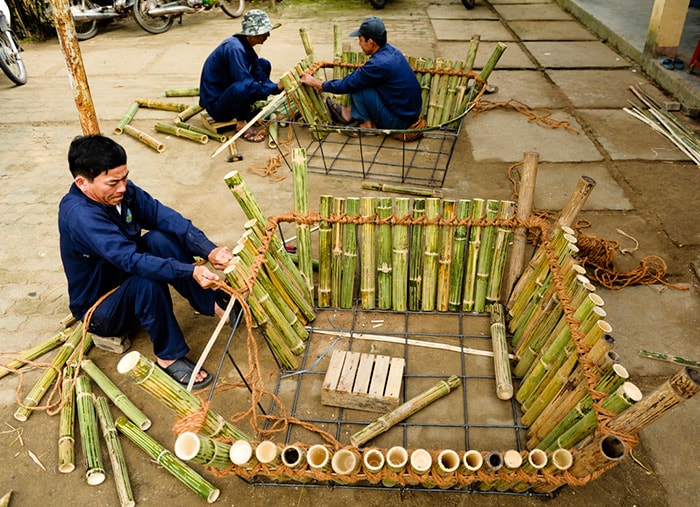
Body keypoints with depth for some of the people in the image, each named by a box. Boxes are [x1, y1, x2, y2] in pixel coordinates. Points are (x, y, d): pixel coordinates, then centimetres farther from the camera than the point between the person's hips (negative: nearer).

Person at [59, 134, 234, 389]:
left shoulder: (122, 191, -10)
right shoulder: (79, 215, -31)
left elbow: (166, 217, -20)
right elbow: (130, 259, -41)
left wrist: (209, 250, -34)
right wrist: (191, 271, -49)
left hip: (125, 277, 7)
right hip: (99, 311, -6)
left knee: (160, 238, -19)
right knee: (147, 281, -36)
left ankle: (212, 302, -11)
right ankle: (169, 356, -18)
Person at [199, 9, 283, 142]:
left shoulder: (246, 45, 2)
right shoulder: (234, 48, -26)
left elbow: (261, 77, 2)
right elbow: (247, 84, -29)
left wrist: (282, 87, -14)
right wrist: (276, 88, -21)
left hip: (227, 93, 10)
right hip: (215, 104, -10)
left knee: (264, 64, 8)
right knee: (241, 87, -41)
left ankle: (249, 110, 7)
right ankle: (242, 124, -14)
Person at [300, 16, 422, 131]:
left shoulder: (379, 64, -25)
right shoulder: (389, 50, 3)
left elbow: (348, 84, -15)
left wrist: (317, 83, -1)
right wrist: (325, 85, 17)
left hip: (400, 121, -9)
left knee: (358, 87, -14)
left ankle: (369, 124, 4)